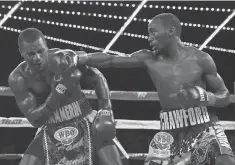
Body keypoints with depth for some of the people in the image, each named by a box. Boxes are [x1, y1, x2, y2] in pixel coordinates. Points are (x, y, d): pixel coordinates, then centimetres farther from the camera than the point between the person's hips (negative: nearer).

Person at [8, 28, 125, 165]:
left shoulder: (66, 59, -18)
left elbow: (98, 78, -2)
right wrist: (58, 92, -28)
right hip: (51, 133, 1)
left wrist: (106, 111, -14)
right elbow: (35, 120, -17)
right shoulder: (18, 78, -15)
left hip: (85, 124, -1)